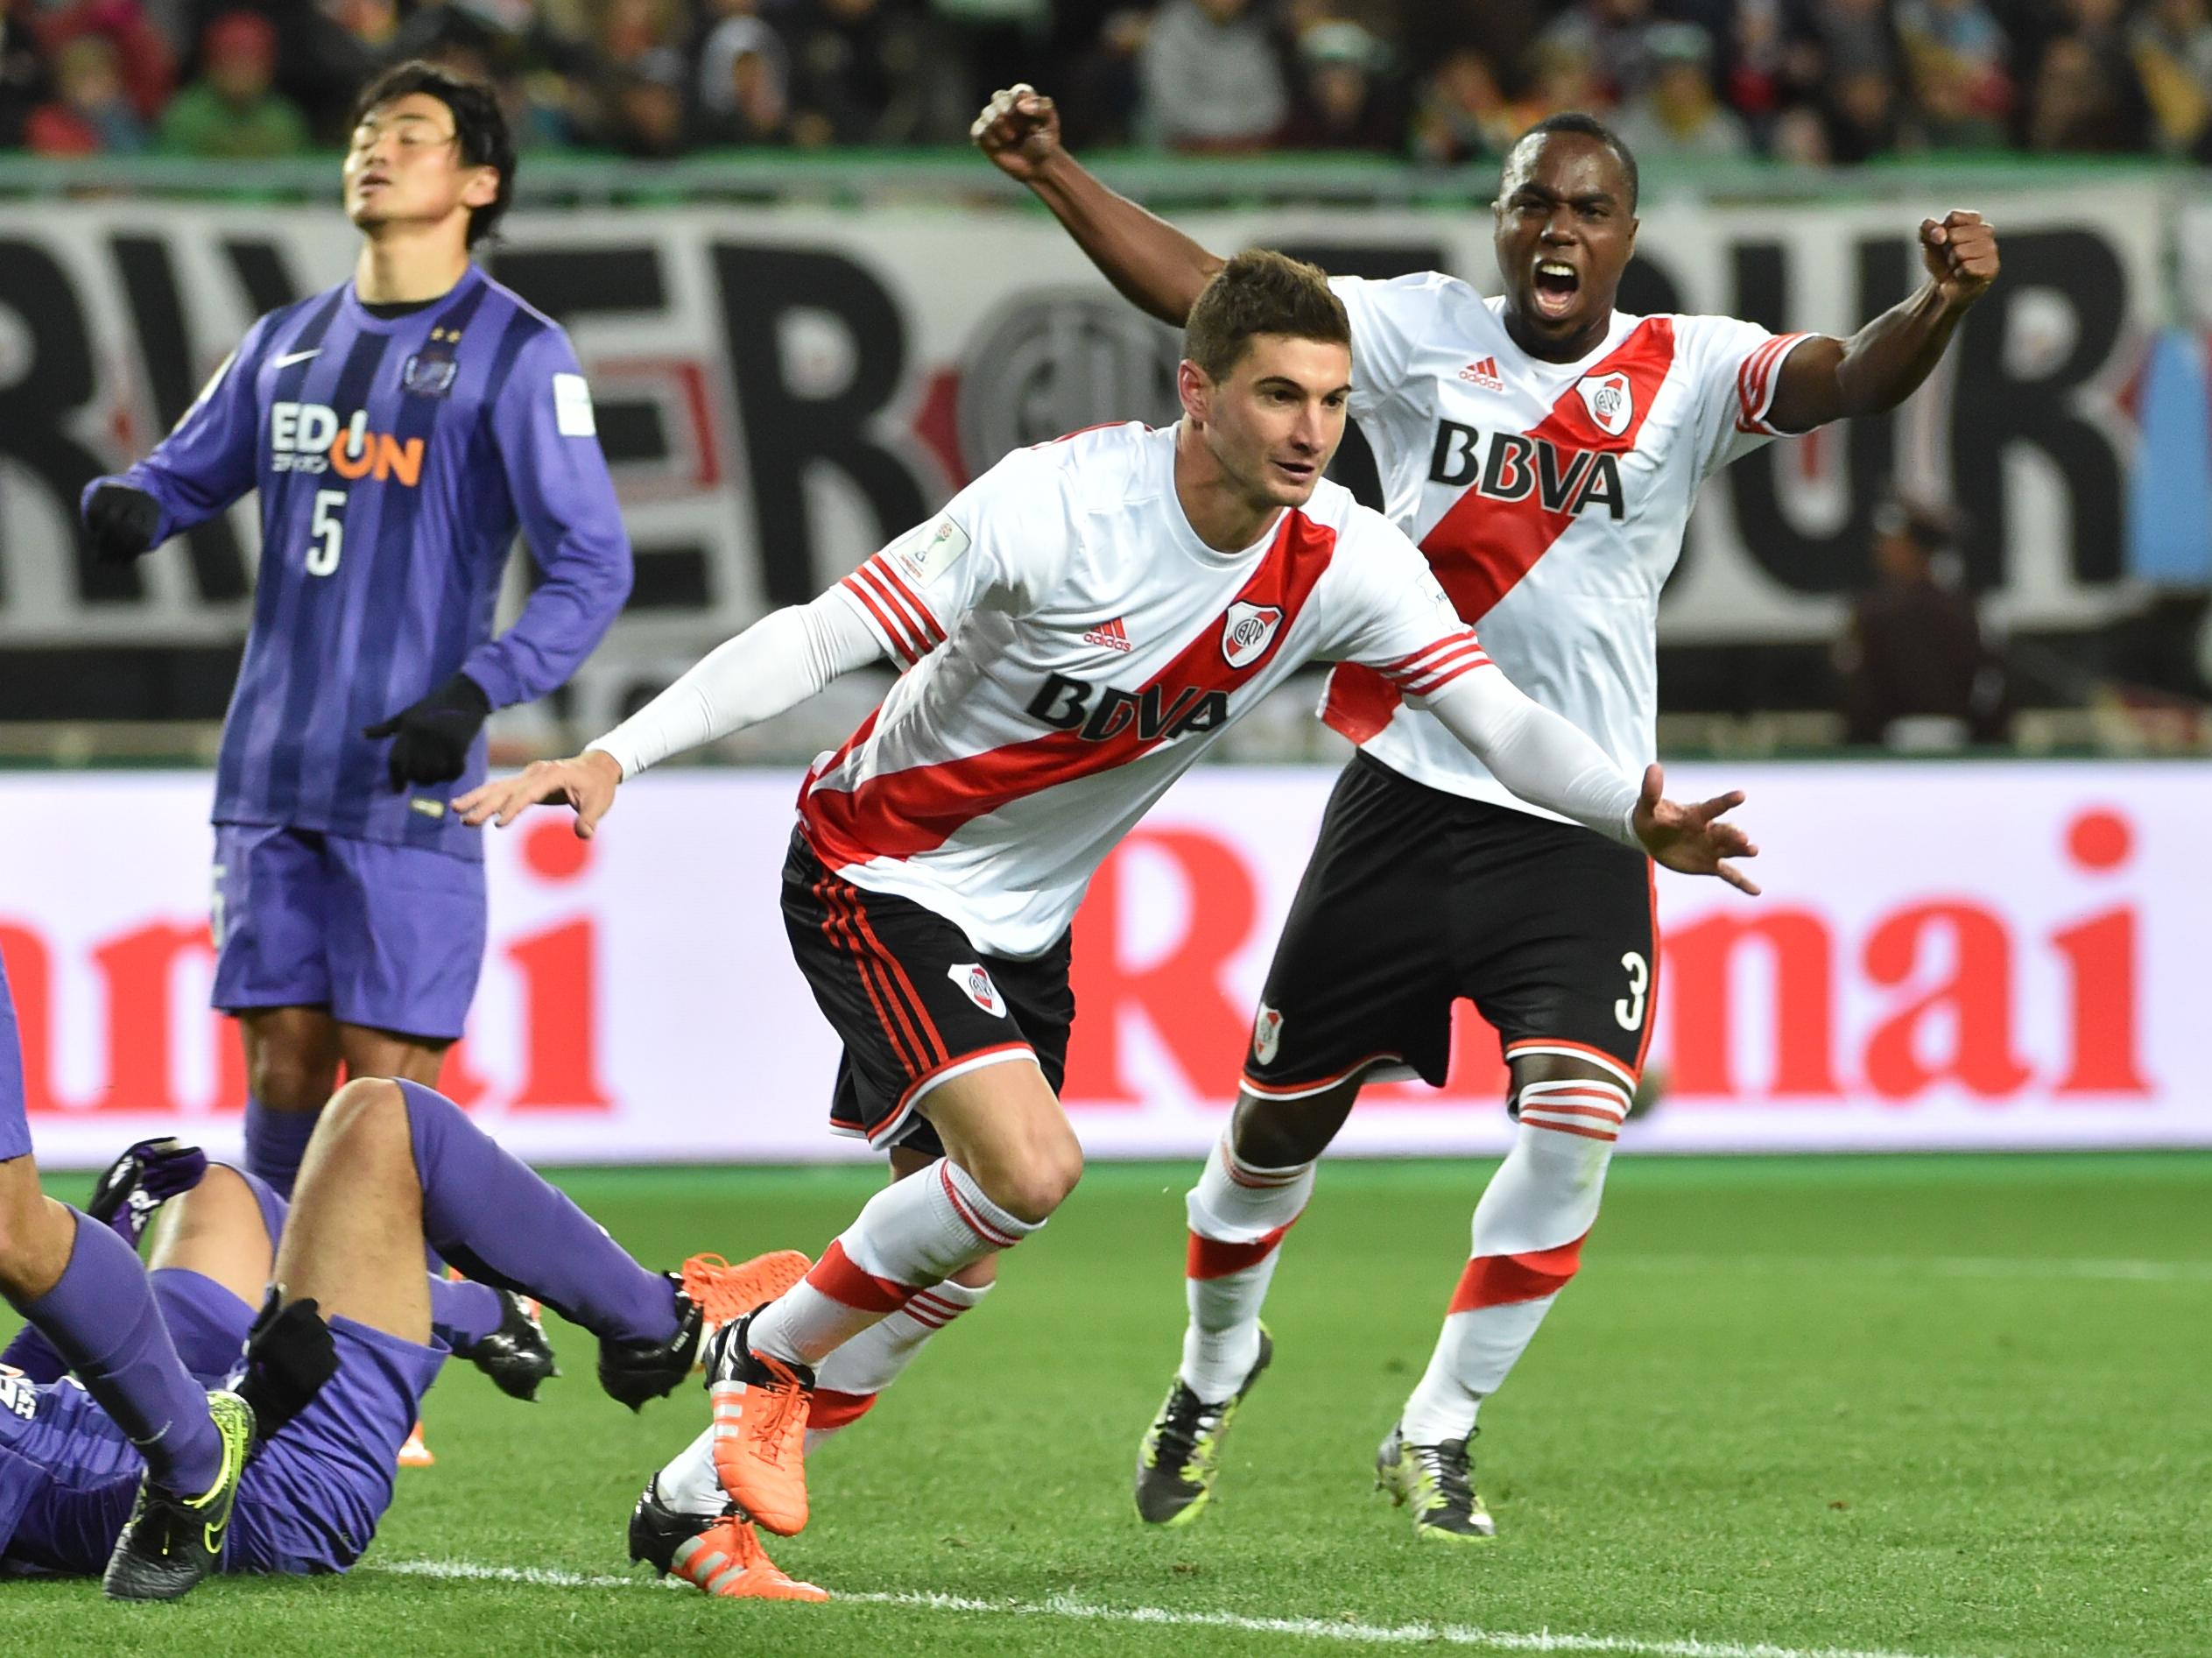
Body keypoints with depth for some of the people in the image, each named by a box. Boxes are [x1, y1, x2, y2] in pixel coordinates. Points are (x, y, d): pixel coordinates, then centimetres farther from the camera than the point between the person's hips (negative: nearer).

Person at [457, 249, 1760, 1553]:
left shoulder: (1344, 558, -14)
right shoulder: (1056, 504, -28)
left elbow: (1497, 715, -15)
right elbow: (822, 638, -26)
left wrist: (1636, 817, -35)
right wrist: (612, 758, -34)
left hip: (1027, 923, 7)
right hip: (880, 871, -7)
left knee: (952, 1256, 11)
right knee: (1031, 1168, -24)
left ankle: (703, 1498, 29)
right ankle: (765, 1359, 0)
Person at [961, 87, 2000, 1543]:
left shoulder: (1689, 373, -2)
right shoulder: (1423, 332, 1)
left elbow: (1849, 381, -19)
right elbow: (1203, 290, 2)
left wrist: (1938, 307, -40)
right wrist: (1053, 174, -5)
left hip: (1584, 832, -1)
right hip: (1405, 803, 1)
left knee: (1575, 1124, -16)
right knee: (1282, 1113, 8)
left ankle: (1437, 1433, 2)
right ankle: (1218, 1361, 38)